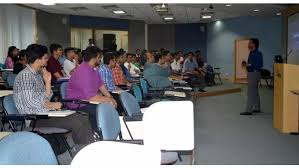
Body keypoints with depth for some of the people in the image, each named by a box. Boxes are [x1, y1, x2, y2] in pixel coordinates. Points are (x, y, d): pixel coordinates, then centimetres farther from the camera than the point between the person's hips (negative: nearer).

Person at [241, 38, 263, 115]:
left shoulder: (258, 54, -15)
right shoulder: (251, 53, 13)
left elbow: (260, 65, -20)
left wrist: (250, 65, -22)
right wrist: (246, 64, 5)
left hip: (254, 74, -10)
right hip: (251, 74, 10)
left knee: (251, 93, -9)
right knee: (255, 92, 15)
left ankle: (248, 110, -8)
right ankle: (257, 108, 24)